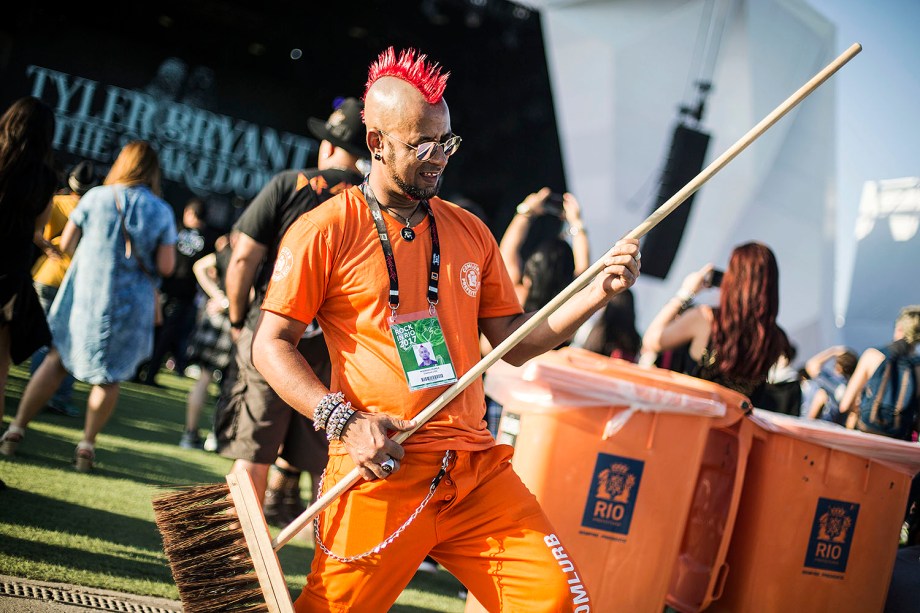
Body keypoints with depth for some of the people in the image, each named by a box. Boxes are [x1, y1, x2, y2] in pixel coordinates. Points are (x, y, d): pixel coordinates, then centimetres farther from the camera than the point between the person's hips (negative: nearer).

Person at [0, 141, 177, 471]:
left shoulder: (95, 197, -3)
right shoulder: (162, 212, -5)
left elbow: (66, 244, 2)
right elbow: (166, 266, -8)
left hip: (84, 292, 1)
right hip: (129, 302, -1)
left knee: (57, 359, 13)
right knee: (109, 375, 10)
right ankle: (87, 445, 11)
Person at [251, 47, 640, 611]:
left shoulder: (469, 232, 15)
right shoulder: (325, 231, -1)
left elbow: (514, 342, 16)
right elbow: (271, 345, -2)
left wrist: (597, 292, 3)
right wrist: (343, 421, -15)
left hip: (479, 472, 4)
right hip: (380, 474, -4)